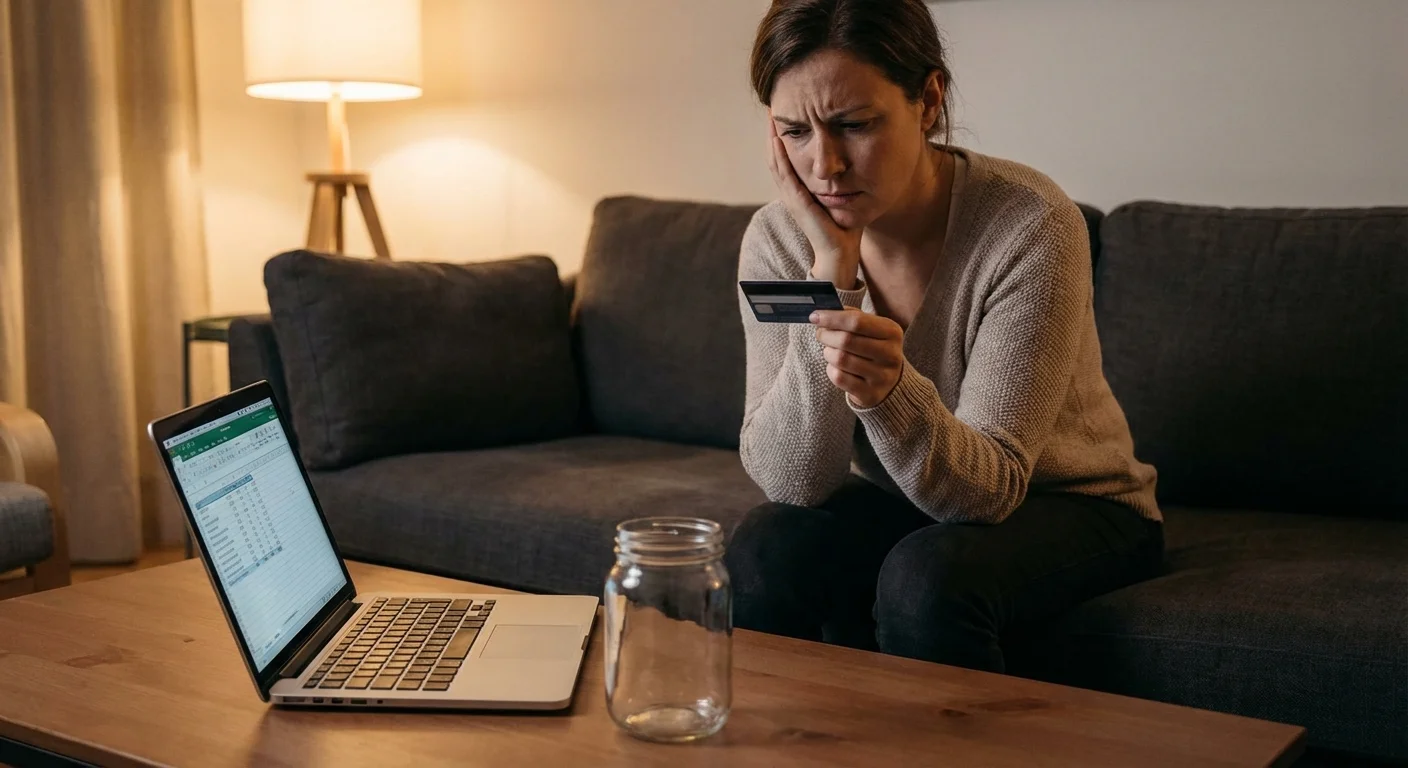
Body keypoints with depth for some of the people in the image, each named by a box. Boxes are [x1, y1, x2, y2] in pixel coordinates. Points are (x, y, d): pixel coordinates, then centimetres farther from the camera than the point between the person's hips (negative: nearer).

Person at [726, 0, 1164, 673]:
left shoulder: (1031, 225, -25)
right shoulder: (779, 238, -14)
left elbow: (989, 487, -27)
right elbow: (793, 482, -21)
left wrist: (890, 389, -48)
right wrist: (832, 267, -29)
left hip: (1067, 508, -3)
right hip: (901, 504, 3)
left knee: (928, 575, -31)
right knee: (766, 546, -24)